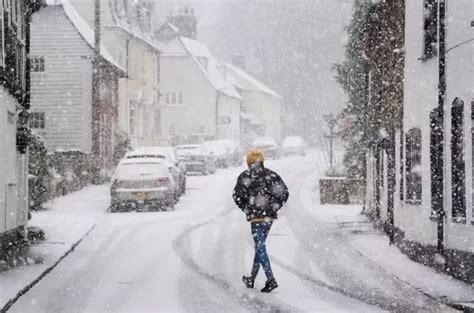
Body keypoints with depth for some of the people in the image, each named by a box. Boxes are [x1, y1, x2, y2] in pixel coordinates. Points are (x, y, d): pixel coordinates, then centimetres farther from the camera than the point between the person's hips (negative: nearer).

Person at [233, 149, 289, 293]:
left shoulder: (245, 176, -3)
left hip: (256, 216, -5)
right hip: (270, 216, 5)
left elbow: (237, 196, -7)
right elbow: (284, 193, 4)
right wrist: (274, 207, 9)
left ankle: (271, 280, -16)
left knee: (260, 247, -4)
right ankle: (251, 279, 25)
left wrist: (246, 209, 7)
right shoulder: (272, 175, 9)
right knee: (259, 246, 16)